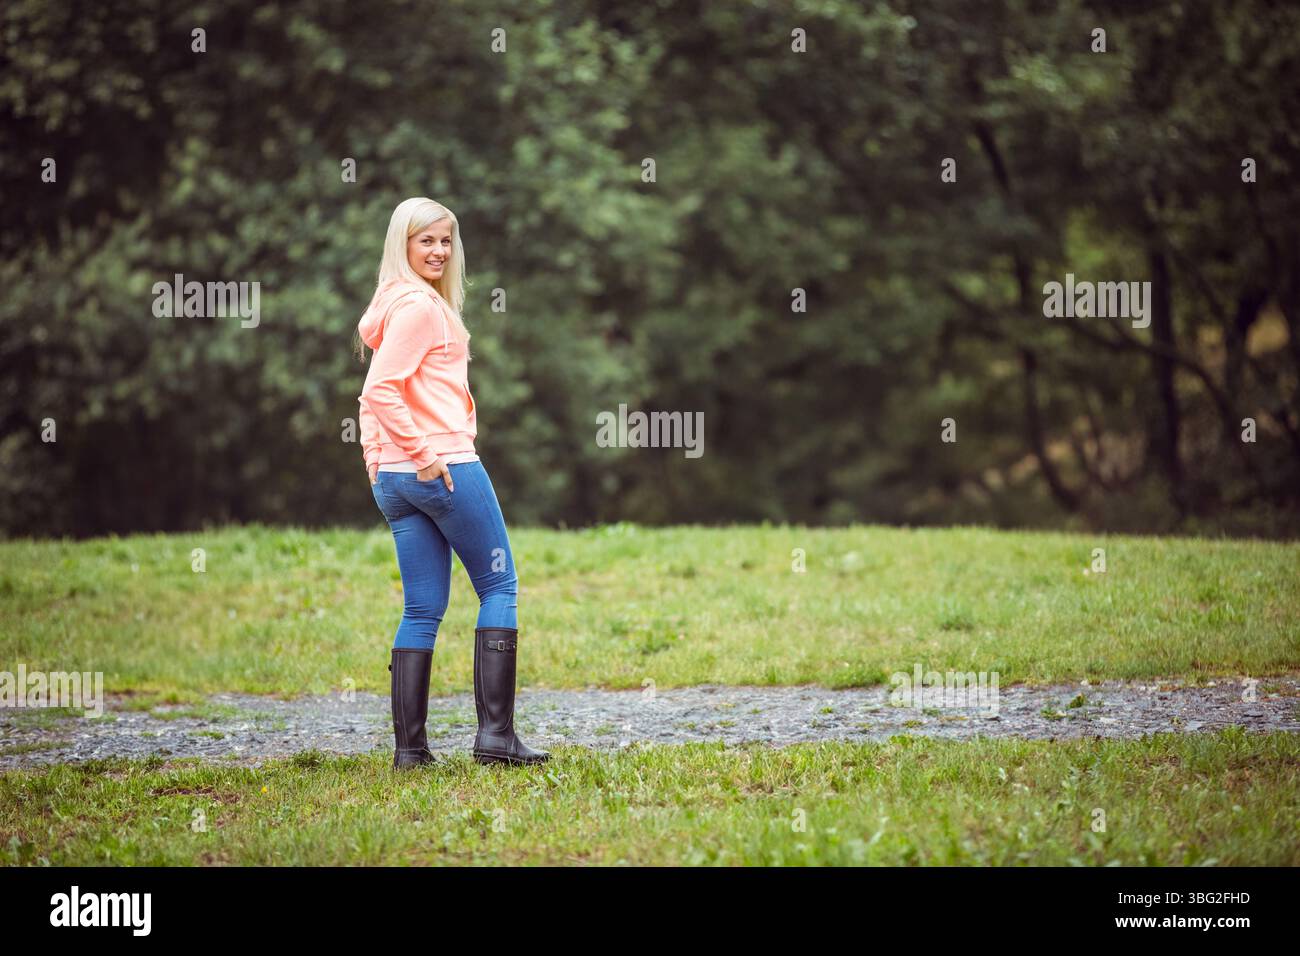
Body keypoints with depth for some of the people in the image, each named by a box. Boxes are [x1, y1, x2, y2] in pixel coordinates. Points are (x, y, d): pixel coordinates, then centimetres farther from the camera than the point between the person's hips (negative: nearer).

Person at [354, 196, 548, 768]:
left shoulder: (396, 304, 18)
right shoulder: (421, 307, -11)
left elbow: (374, 395, 18)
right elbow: (381, 391, -21)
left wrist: (376, 459, 13)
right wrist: (425, 455, -19)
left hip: (394, 480, 9)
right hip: (445, 470, -9)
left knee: (423, 610, 8)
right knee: (499, 586, 1)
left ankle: (409, 748, 4)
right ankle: (496, 732, -5)